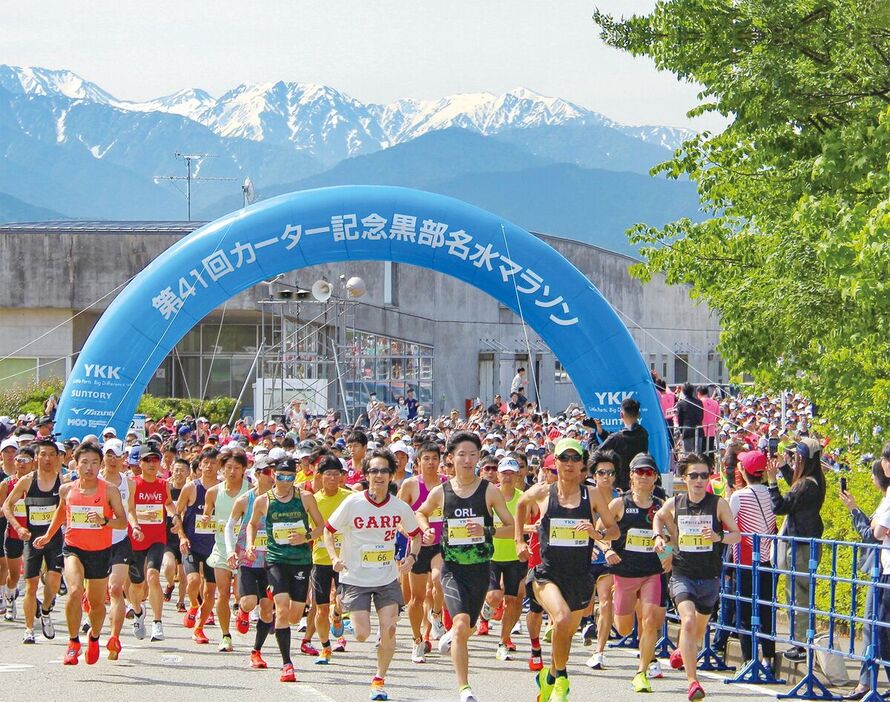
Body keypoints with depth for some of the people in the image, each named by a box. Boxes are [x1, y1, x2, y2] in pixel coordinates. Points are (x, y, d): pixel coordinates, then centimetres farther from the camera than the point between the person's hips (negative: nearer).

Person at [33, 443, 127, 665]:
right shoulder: (67, 490, -1)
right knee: (75, 591, -25)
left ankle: (94, 637, 43)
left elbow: (123, 521, -10)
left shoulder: (109, 491, -8)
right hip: (73, 548, 0)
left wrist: (104, 521, -28)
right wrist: (48, 535, 24)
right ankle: (73, 642, -11)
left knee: (97, 602, 12)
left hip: (100, 551, 0)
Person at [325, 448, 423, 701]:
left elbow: (416, 535, 13)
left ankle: (379, 680, 12)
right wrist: (334, 557, -15)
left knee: (389, 629, -9)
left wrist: (411, 557, -5)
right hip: (355, 578, -2)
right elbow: (328, 530, 0)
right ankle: (349, 620, 29)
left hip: (387, 578, 2)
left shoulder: (400, 508, -5)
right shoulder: (352, 504, -12)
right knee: (362, 634, -9)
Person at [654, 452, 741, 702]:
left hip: (710, 577, 1)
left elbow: (737, 535, -2)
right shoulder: (674, 505, 0)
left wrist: (719, 537, -21)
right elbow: (658, 517, 23)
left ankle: (682, 652, 52)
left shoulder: (719, 504, -5)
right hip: (682, 575, -1)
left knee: (699, 629, 17)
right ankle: (692, 681, -23)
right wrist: (659, 536, 5)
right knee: (688, 621, -23)